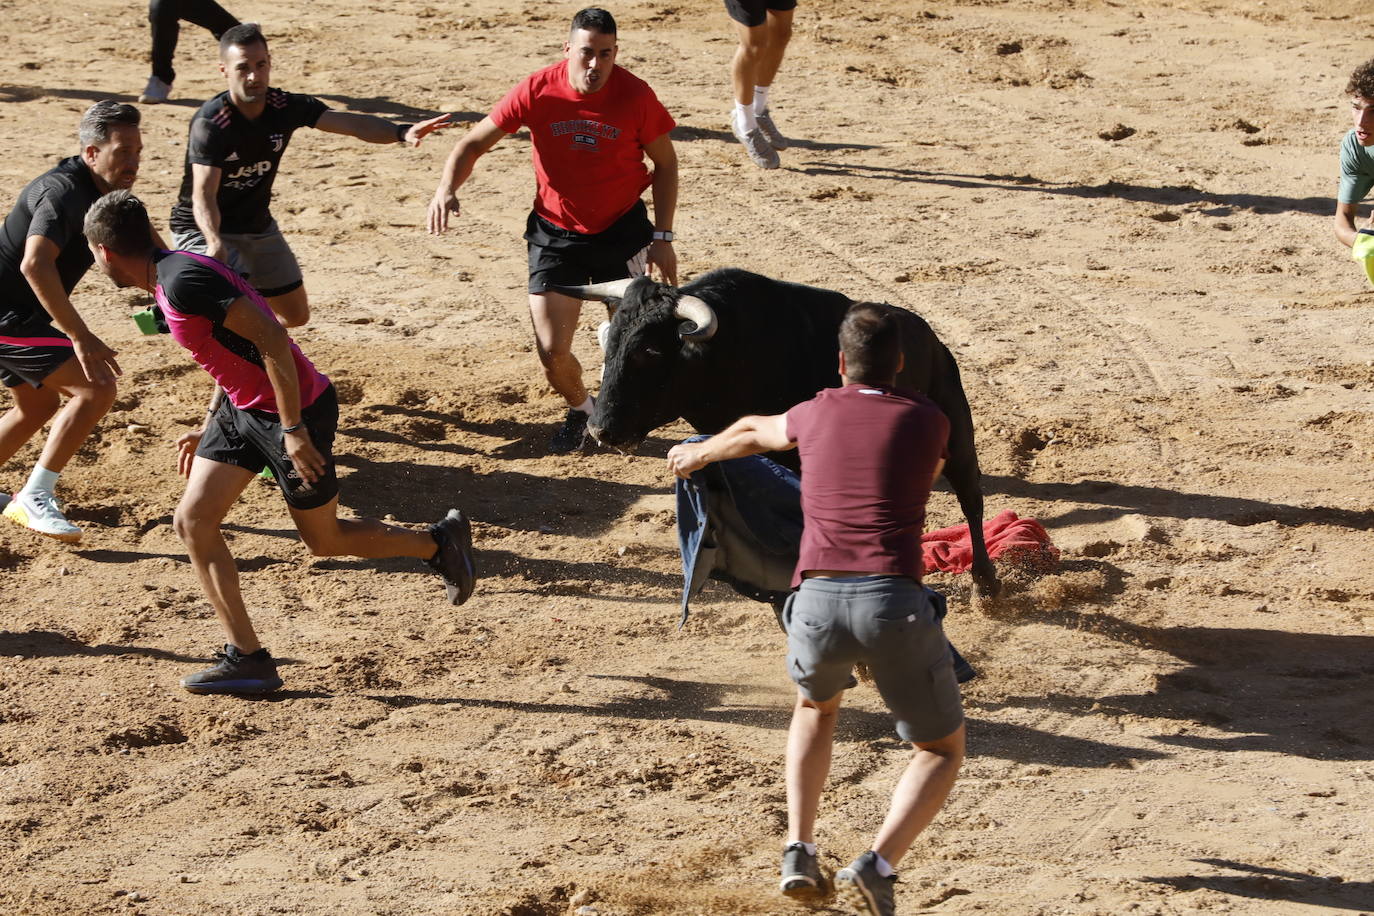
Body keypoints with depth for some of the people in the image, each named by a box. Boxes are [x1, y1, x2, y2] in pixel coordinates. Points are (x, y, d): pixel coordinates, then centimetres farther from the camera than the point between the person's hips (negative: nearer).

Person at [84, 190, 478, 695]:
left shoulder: (183, 282, -25)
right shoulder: (170, 276, 6)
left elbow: (271, 339, -28)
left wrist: (293, 429, -26)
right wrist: (209, 429, 21)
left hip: (295, 410, -10)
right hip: (243, 408, 10)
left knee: (324, 539, 7)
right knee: (192, 521, 1)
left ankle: (440, 542, 28)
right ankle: (247, 659, 3)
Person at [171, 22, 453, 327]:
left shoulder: (286, 107, -11)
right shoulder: (211, 123, -26)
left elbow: (351, 123, -20)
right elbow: (203, 194, -35)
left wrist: (401, 132, -39)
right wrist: (214, 243, -54)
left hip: (259, 227, 7)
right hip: (203, 231, -7)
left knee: (296, 315, 14)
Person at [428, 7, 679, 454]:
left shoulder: (635, 95, -14)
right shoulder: (538, 92, -15)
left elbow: (665, 164, 0)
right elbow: (476, 141, -7)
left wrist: (663, 237, -3)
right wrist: (447, 187, -25)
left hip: (621, 231, 0)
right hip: (555, 235, 0)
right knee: (553, 355, -5)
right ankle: (579, 409, 30)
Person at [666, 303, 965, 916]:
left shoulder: (817, 413, 18)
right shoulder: (927, 422, 15)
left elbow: (752, 434, 41)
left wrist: (699, 453, 64)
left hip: (816, 600, 2)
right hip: (894, 602, -2)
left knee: (816, 706, 35)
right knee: (942, 751, 16)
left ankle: (798, 852, 20)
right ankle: (877, 866, -9)